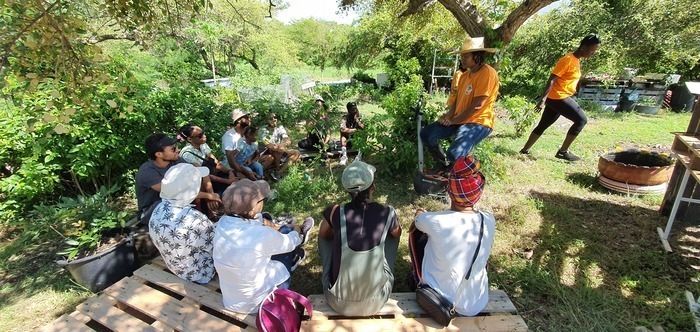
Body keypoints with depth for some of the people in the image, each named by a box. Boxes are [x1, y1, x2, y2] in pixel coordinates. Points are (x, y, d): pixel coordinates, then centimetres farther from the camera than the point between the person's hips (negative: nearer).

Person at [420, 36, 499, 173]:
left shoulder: (487, 73, -14)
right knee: (426, 134, -4)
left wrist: (454, 121, -12)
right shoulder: (465, 74, 14)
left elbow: (476, 105, -18)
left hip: (478, 123, -8)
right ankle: (444, 166, 13)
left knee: (454, 154, -31)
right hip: (458, 120, 9)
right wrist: (449, 115, -3)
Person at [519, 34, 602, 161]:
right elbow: (552, 80, -21)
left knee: (543, 125, 11)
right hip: (558, 98, -9)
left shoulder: (577, 60, 15)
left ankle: (525, 150, 15)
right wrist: (543, 99, -28)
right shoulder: (568, 60, -14)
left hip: (561, 98, 9)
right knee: (581, 119, -6)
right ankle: (563, 151, -1)